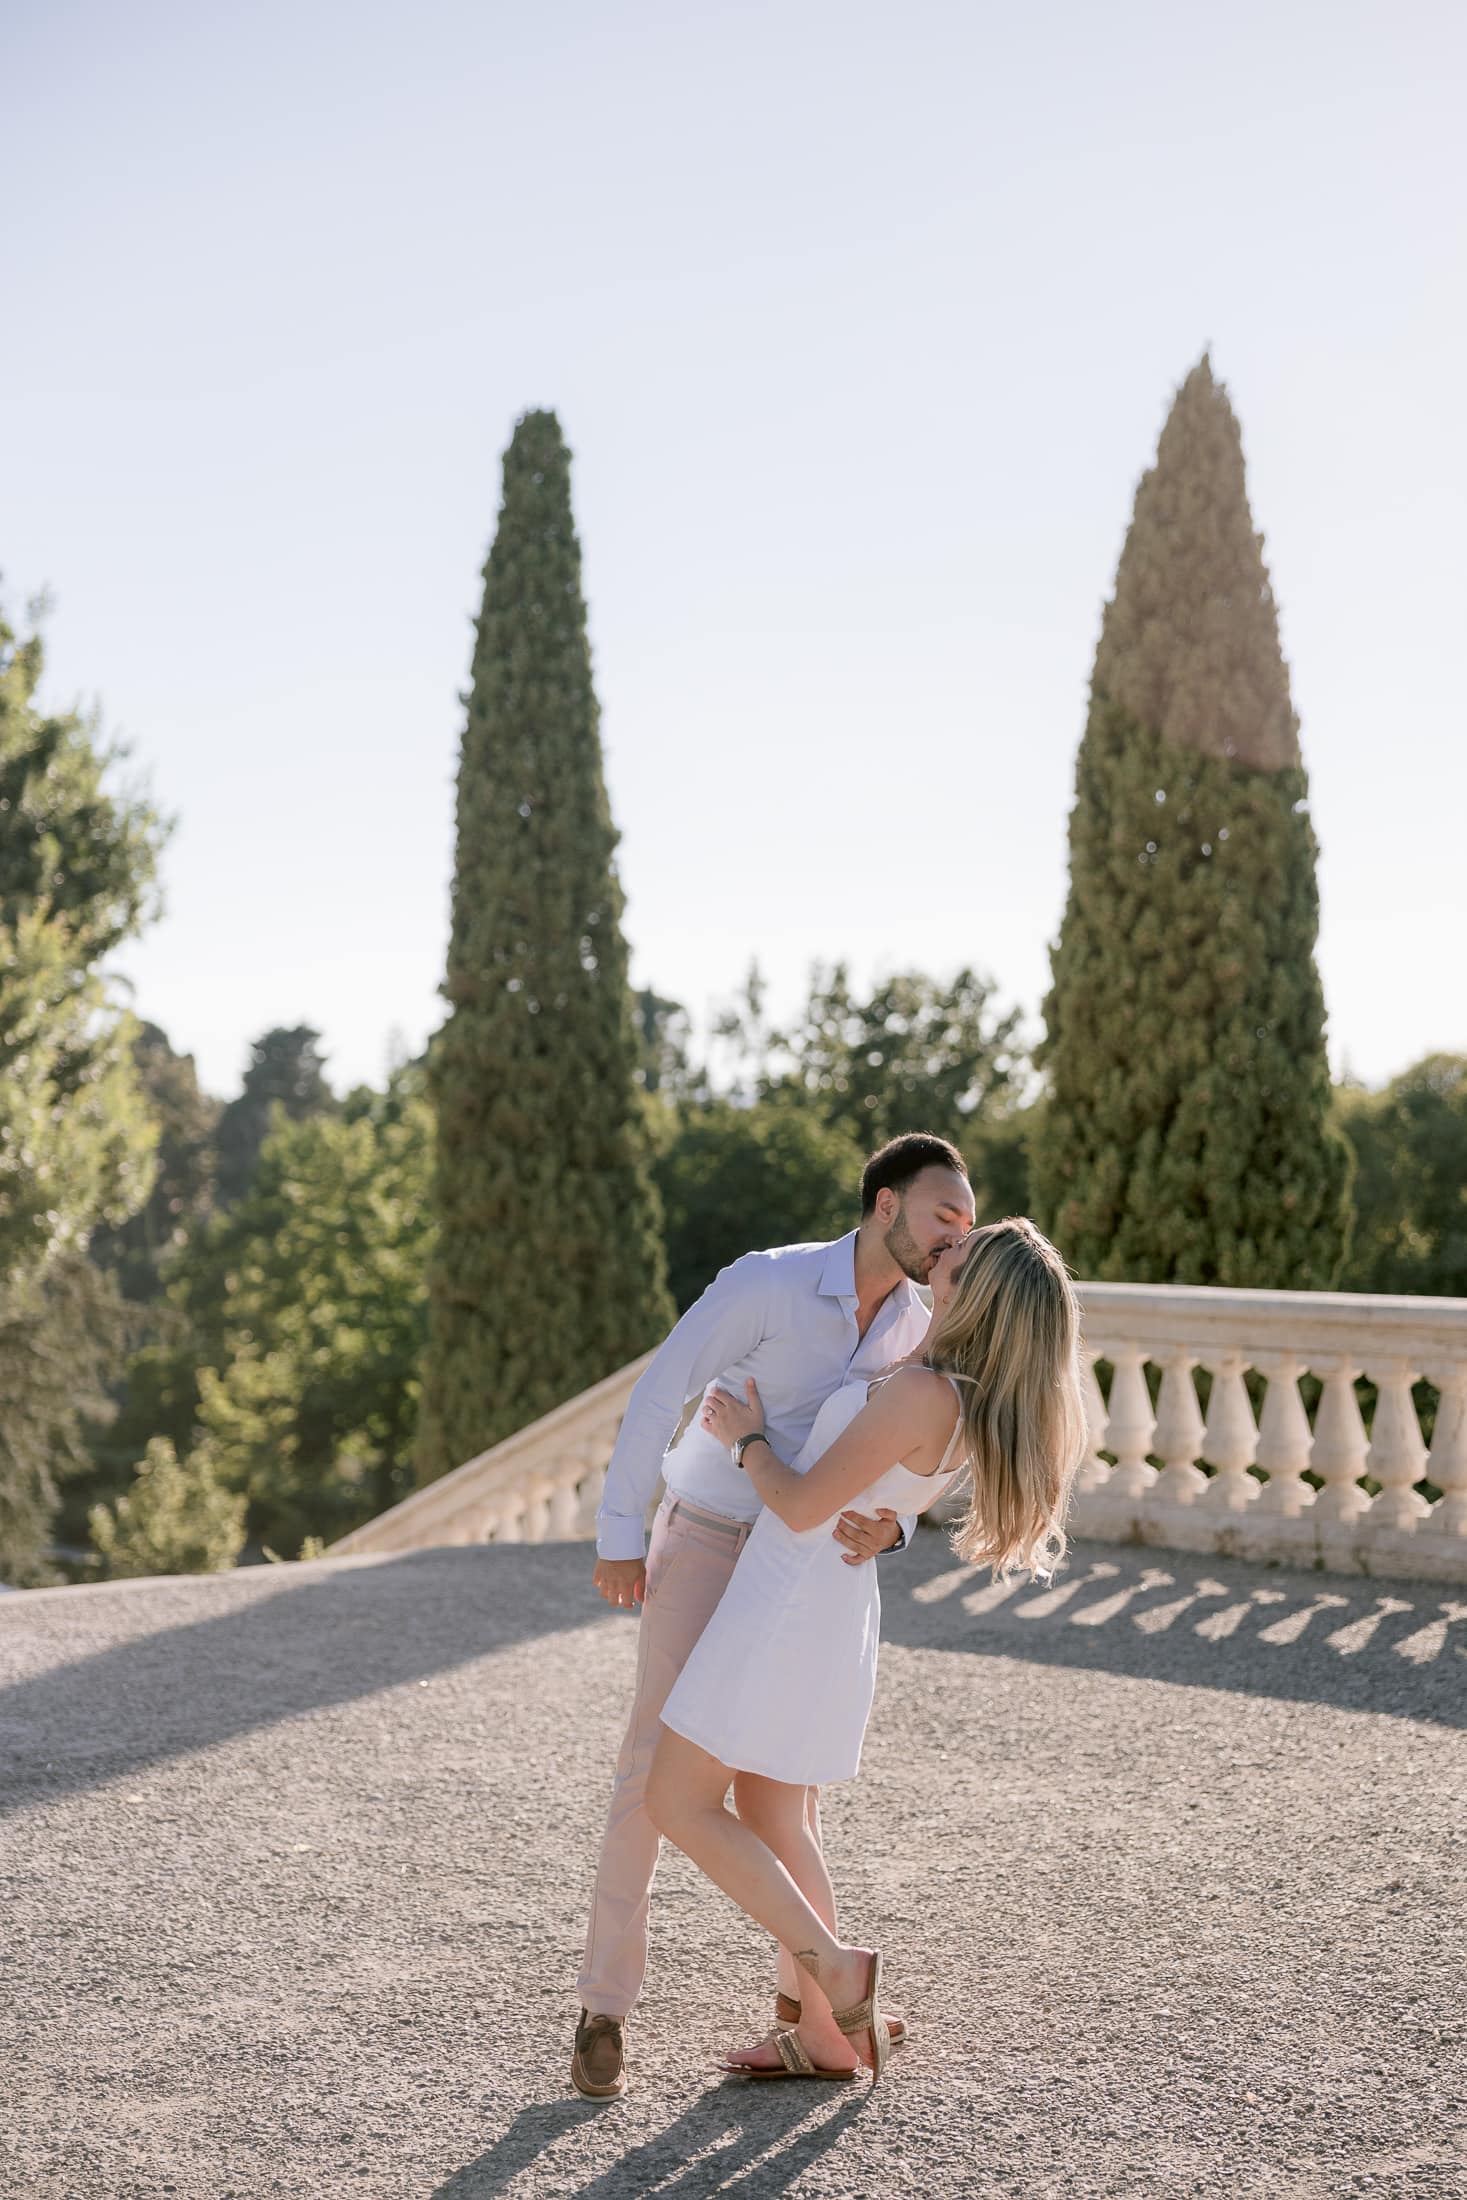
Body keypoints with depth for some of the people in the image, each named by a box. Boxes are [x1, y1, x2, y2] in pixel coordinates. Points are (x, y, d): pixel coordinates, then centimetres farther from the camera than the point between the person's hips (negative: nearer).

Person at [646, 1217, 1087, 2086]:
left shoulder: (922, 1394, -25)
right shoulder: (974, 1399, 3)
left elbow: (803, 1506, -20)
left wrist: (748, 1437, -2)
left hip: (789, 1606, -9)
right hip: (836, 1604, 9)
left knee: (678, 1804, 1)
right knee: (769, 1817, 17)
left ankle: (836, 1965, 0)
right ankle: (824, 2036, 21)